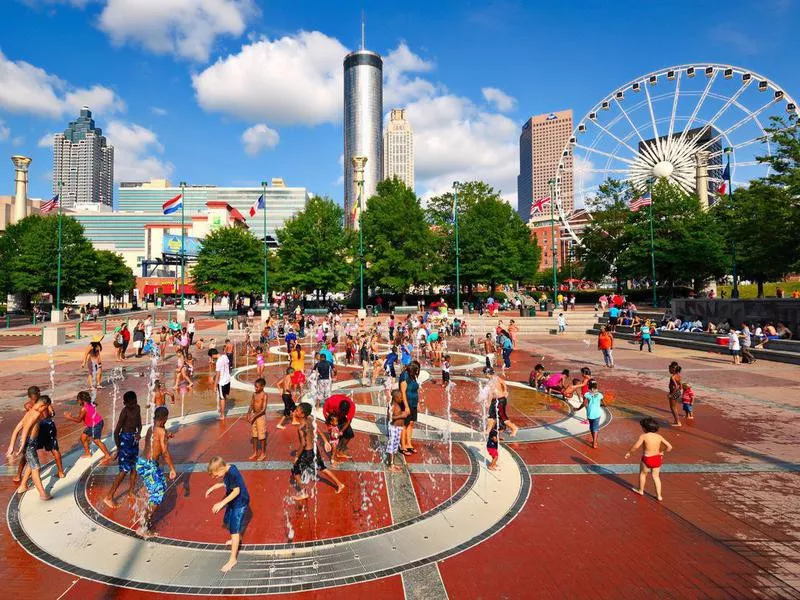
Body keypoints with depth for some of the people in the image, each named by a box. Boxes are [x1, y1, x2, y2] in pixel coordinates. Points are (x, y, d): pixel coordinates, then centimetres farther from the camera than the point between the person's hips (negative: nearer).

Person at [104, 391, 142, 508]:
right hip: (125, 439, -7)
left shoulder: (137, 408, 1)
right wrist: (118, 448, -11)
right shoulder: (125, 411, -19)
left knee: (134, 467, 13)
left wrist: (138, 432, -11)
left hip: (134, 439, 7)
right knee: (124, 470, -5)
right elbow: (116, 431, -16)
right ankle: (109, 497, 3)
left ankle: (131, 493, 27)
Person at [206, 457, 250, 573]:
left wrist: (222, 503, -30)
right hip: (233, 502, 10)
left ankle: (233, 559, 2)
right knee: (228, 521, 27)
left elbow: (236, 491, -30)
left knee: (234, 530, -6)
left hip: (240, 503, -10)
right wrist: (213, 487, 9)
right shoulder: (227, 470, -3)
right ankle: (237, 538, 54)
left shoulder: (232, 473, -31)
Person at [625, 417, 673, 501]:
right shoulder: (659, 437, -1)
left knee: (643, 474, 20)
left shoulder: (643, 436, -15)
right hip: (657, 459, 4)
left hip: (647, 459, -4)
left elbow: (635, 447, -17)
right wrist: (662, 453, 13)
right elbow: (669, 447, -1)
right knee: (656, 476, 16)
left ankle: (640, 490, 37)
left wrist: (629, 452, -2)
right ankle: (659, 495, 16)